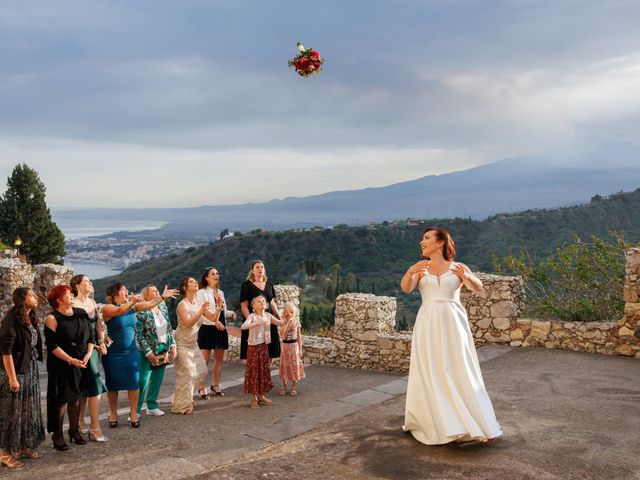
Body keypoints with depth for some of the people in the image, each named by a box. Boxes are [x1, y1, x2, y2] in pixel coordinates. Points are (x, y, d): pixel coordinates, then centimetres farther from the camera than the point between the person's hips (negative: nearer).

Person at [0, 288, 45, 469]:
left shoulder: (30, 320, 7)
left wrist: (34, 371, 9)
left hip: (31, 371, 8)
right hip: (16, 372, -8)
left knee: (29, 410, 16)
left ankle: (25, 446, 30)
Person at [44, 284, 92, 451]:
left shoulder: (81, 314, 6)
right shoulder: (52, 319, -9)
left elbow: (90, 336, 10)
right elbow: (52, 345, -14)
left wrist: (88, 353, -5)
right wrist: (71, 360, -19)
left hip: (80, 363, 5)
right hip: (61, 365, -5)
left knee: (76, 397, 11)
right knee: (61, 399, 0)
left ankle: (74, 430, 23)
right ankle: (57, 434, 11)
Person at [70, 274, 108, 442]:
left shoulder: (92, 302, 11)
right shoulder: (74, 304, -13)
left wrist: (102, 342, 2)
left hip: (94, 348, 8)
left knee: (85, 387, 15)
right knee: (95, 386, -10)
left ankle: (80, 422, 27)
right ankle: (95, 429, -6)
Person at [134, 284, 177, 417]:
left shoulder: (163, 307, 6)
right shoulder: (142, 311, -14)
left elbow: (169, 329, 12)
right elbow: (138, 334, -14)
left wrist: (173, 345, 5)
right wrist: (148, 352, -16)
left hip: (163, 350, 6)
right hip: (149, 352, -6)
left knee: (157, 379, 14)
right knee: (143, 381, -4)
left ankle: (152, 406, 28)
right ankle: (135, 410, 7)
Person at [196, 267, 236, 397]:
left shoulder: (221, 293, 16)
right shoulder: (201, 293, -6)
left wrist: (231, 313, 0)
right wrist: (214, 321, -25)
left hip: (221, 329, 7)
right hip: (207, 329, -7)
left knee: (219, 359, 10)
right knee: (205, 360, -3)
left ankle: (215, 385, 23)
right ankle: (202, 388, 5)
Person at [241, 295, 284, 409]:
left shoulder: (268, 315, 3)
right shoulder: (252, 316, -14)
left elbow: (280, 323, 11)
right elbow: (243, 326, -30)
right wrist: (257, 323, -40)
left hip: (264, 346, 6)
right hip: (254, 346, -6)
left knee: (264, 370, 11)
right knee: (254, 370, -1)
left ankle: (261, 396, 22)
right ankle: (254, 398, 8)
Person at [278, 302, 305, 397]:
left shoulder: (296, 322, -2)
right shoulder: (283, 323, -5)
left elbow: (299, 337, 3)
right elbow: (281, 334, -22)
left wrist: (300, 349, 2)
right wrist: (288, 323, -23)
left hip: (294, 346, 0)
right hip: (285, 346, 0)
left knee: (294, 366, 5)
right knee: (285, 366, 5)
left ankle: (293, 387, 16)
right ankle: (283, 387, 17)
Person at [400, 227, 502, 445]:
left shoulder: (458, 267, 7)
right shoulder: (420, 269, 10)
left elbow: (477, 286, -10)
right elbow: (405, 288, -8)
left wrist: (466, 276, -32)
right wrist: (410, 271, -29)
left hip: (453, 325, -1)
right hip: (428, 326, 1)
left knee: (461, 372, -3)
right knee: (429, 374, 2)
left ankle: (481, 425, 4)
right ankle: (431, 423, 16)